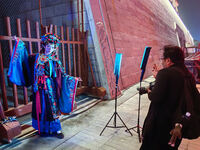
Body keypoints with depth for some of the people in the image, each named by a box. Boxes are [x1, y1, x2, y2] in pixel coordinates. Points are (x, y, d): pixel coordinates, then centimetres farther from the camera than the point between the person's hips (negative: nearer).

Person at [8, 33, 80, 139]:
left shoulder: (55, 61, 4)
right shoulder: (37, 58, 5)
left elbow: (62, 75, 5)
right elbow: (25, 57, 18)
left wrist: (73, 79, -2)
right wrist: (19, 43, 17)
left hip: (51, 87, 0)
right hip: (40, 87, 1)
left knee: (52, 107, 3)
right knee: (41, 107, 7)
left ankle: (56, 129, 15)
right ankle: (43, 129, 24)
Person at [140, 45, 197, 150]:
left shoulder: (165, 73, -22)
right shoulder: (189, 75, 2)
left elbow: (155, 98, -28)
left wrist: (149, 92, -6)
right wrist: (158, 77, 14)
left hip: (160, 123, -7)